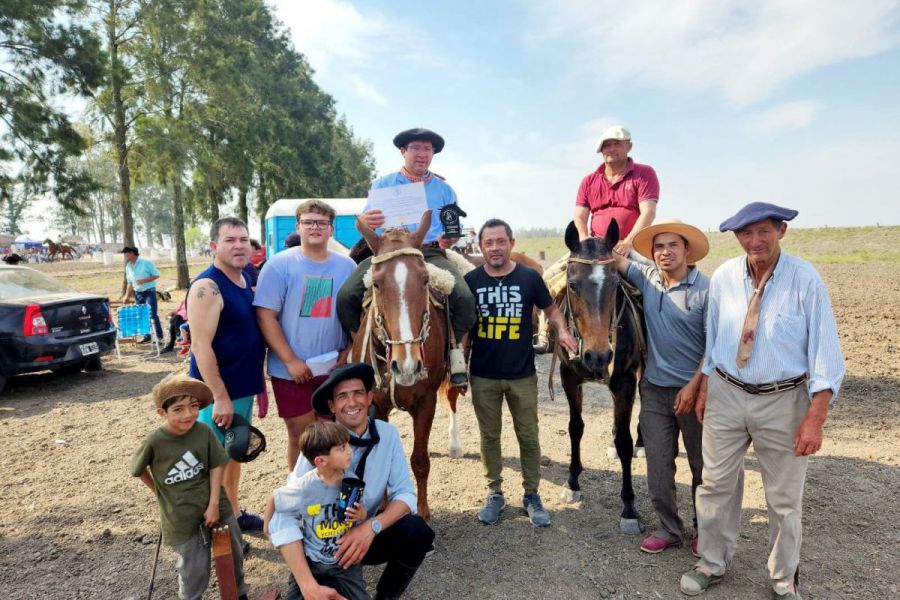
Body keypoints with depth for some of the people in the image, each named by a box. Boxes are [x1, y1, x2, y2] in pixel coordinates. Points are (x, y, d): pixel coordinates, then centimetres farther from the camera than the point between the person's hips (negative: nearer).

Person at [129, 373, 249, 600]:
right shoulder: (154, 442, -19)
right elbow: (137, 469, 1)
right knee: (195, 569, 8)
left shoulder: (204, 432, -13)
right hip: (181, 517, -2)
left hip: (215, 507, 3)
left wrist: (214, 504, -9)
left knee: (233, 555, 19)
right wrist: (161, 493, 6)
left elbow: (216, 466, -5)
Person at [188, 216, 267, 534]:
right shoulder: (207, 287, -18)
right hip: (219, 391, -9)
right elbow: (201, 346, -23)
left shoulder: (246, 280, 8)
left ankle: (234, 513, 36)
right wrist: (220, 397, -23)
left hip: (243, 386, 9)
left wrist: (256, 379, 16)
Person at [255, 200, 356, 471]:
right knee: (301, 438, 8)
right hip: (292, 371, -2)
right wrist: (291, 361, -15)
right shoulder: (280, 265, -6)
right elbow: (265, 316, -10)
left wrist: (348, 351, -4)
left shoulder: (347, 266, 3)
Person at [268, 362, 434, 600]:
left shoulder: (387, 434, -12)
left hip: (365, 534, 3)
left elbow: (405, 494, -11)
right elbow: (283, 518, -28)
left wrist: (371, 527, -31)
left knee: (416, 531, -24)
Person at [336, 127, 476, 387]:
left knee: (464, 298, -26)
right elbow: (364, 226, 10)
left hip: (431, 253, 0)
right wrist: (364, 221, -15)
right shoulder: (383, 185, 13)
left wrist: (449, 239, -8)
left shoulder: (444, 190, 15)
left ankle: (456, 350, -2)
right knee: (347, 296, -22)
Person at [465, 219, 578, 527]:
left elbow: (550, 308, 7)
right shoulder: (471, 280, -4)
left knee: (528, 437, 11)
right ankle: (494, 493, 31)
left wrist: (562, 330, -14)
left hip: (522, 375, 0)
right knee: (489, 437, 14)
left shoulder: (529, 277, -6)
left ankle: (532, 495, 28)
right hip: (483, 376, 1)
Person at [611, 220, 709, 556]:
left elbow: (715, 346, -11)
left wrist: (693, 386, -16)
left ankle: (703, 530, 33)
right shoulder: (647, 278, 1)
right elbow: (614, 259, 7)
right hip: (654, 389, 4)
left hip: (692, 390, -3)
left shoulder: (705, 288, -11)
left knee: (701, 465, 14)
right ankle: (669, 530, 27)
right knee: (658, 465, 10)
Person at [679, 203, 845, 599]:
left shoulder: (805, 279, -13)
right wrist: (704, 389, 10)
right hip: (725, 394, 3)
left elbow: (825, 350, -12)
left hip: (783, 400, -2)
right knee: (716, 485, 13)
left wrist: (815, 418, -16)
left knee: (784, 498, 13)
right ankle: (712, 564, 34)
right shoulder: (724, 277, -4)